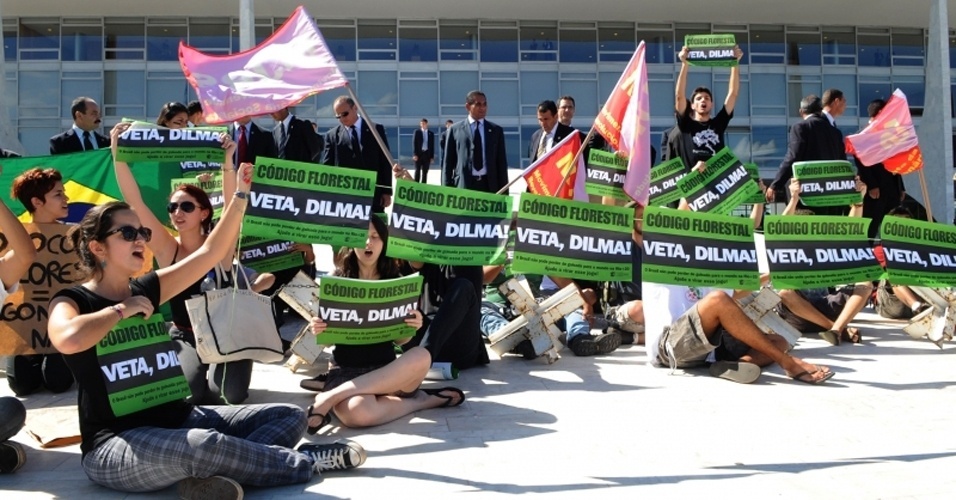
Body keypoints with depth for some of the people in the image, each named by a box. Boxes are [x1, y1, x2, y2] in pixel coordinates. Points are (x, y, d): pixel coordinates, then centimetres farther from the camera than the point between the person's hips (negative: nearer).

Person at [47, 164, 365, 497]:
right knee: (205, 445, -38)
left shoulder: (145, 291, 11)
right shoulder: (71, 301, -5)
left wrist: (241, 194, -1)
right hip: (116, 445, -8)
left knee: (290, 416, -1)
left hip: (177, 420, 8)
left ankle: (215, 473, -28)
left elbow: (211, 252, 6)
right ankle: (303, 463, -14)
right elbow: (68, 339, -31)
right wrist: (123, 309, -15)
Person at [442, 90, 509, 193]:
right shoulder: (455, 130, 7)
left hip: (490, 186, 2)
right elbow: (447, 163, 6)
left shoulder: (496, 130, 12)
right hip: (463, 186, -2)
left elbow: (501, 163, 11)